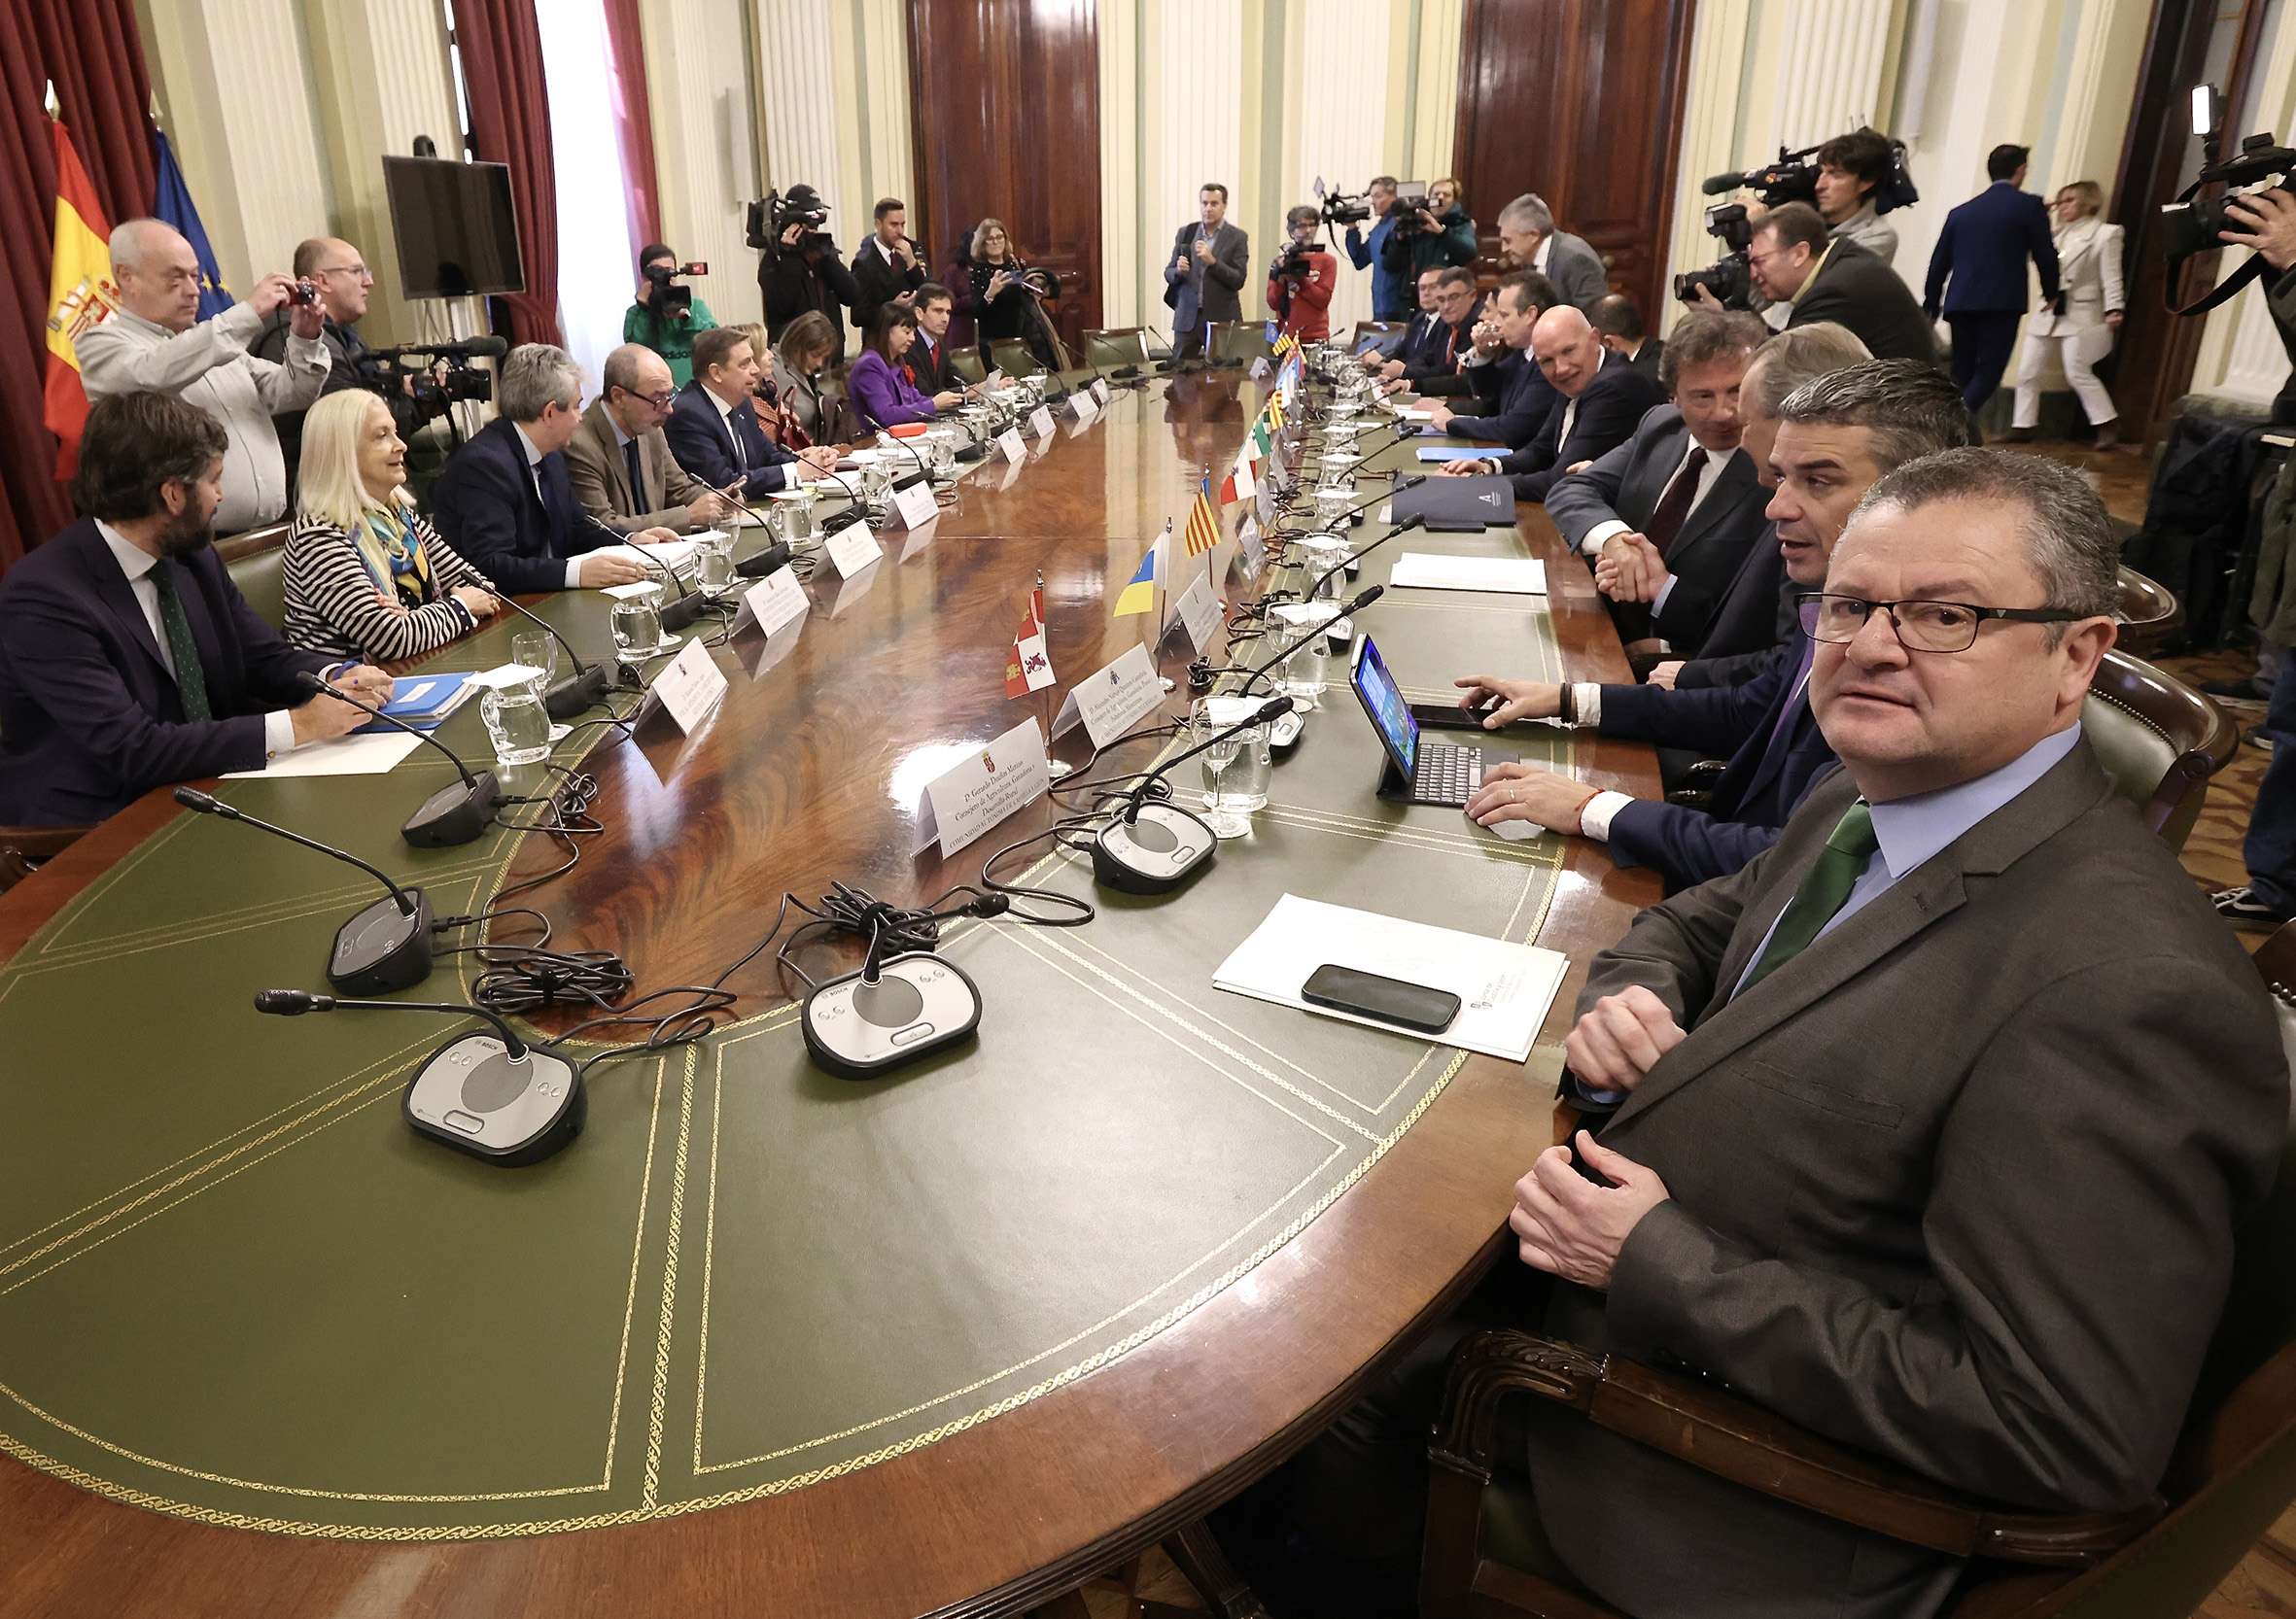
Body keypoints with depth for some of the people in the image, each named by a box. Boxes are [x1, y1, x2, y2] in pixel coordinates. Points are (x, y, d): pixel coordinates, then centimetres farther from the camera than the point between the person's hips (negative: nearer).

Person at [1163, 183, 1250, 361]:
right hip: (1187, 317, 2)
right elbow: (1169, 274, 10)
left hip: (1221, 319, -2)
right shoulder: (1185, 233, 9)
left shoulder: (1237, 238, 0)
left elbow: (1238, 281, -7)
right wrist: (1178, 270, -13)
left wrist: (1212, 261, -19)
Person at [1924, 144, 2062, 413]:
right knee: (1988, 373, -4)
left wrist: (1930, 309, 22)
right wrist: (2051, 293, 18)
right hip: (2002, 303, -5)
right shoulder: (2029, 205, 1)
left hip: (1960, 303, 5)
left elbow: (1939, 263, 14)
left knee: (1962, 375, 11)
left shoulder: (1961, 211, 14)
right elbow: (2045, 254, 1)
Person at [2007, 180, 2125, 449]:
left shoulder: (2106, 233, -3)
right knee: (2027, 372, 1)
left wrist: (2113, 310, -19)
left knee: (2078, 373, -9)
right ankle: (2022, 427, 9)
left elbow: (2111, 277, -8)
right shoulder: (2057, 234, 16)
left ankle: (2108, 425, 5)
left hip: (2079, 314, -6)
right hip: (2046, 312, 6)